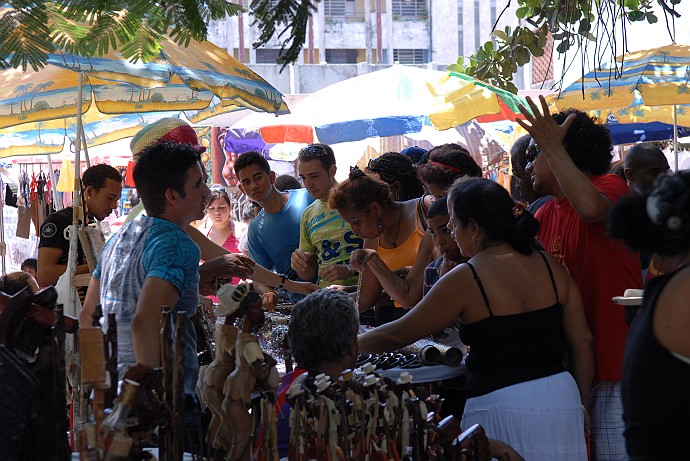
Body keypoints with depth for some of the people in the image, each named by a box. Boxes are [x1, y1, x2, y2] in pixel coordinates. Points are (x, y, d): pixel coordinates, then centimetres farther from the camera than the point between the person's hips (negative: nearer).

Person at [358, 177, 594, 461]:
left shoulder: (466, 279, -10)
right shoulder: (549, 265, 5)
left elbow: (398, 335, -4)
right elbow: (583, 342, 7)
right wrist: (581, 407, 16)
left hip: (500, 405, -5)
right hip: (562, 398, 6)